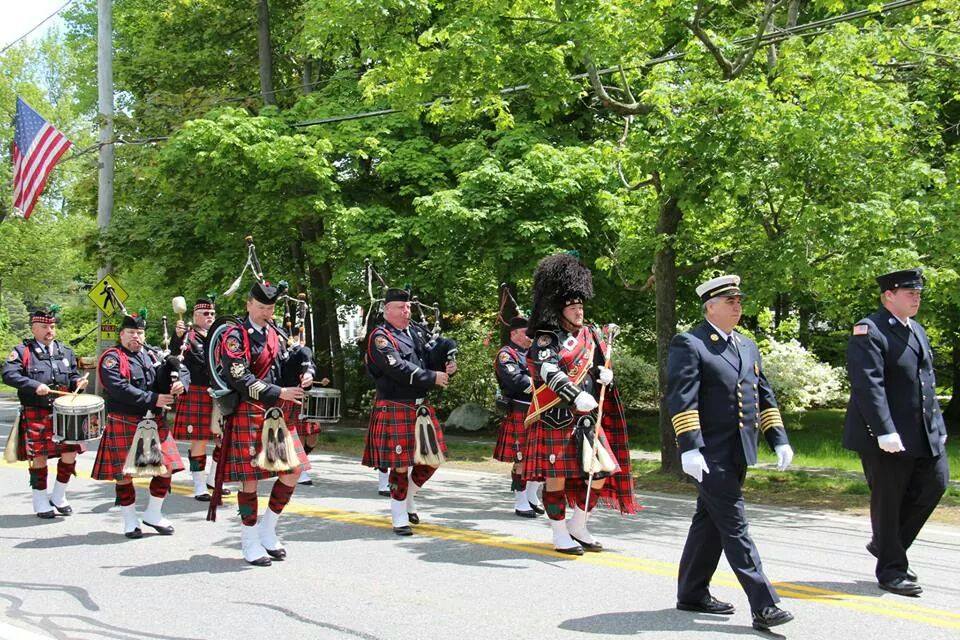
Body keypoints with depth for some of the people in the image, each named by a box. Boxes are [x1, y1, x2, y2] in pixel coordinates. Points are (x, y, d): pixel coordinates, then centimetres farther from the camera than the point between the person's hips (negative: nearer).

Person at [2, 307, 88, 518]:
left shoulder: (66, 352, 14)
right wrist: (34, 386, -25)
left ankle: (58, 496, 21)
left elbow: (72, 376, 21)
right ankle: (41, 502, 16)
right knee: (39, 457, 1)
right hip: (35, 415, -4)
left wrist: (78, 382, -3)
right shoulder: (22, 351, -1)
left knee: (70, 453, 1)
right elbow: (9, 374, -14)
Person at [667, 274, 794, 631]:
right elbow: (682, 399, -17)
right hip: (711, 455, -8)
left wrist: (779, 440, 11)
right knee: (734, 527, -7)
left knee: (709, 522, 15)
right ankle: (763, 606, -6)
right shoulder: (689, 345, -9)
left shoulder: (748, 346, 16)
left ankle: (692, 594, 25)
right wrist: (689, 449, -24)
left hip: (738, 453, 8)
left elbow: (764, 397, 19)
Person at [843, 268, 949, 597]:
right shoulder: (868, 332, -12)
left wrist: (938, 425, 17)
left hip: (923, 433, 8)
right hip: (886, 436, -8)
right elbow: (868, 385, -21)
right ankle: (891, 570, 14)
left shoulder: (917, 331, 16)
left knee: (935, 482, 7)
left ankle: (886, 543, 23)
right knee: (887, 501, 1)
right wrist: (885, 432, -26)